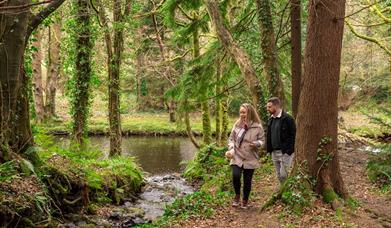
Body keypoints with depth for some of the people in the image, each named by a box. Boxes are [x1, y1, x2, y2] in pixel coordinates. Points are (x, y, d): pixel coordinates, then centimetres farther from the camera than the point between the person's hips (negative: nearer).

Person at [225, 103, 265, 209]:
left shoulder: (257, 127, -6)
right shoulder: (237, 124, 1)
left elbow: (262, 140, 1)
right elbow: (231, 138, 8)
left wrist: (256, 144, -20)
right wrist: (231, 149, -8)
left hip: (250, 158, -1)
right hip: (237, 157, 1)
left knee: (247, 181, 6)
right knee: (236, 175, -19)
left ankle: (245, 200, 28)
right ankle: (237, 196, 8)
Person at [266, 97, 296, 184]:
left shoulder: (287, 118, -13)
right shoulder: (271, 119, 12)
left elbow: (293, 135, -15)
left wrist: (289, 151, -19)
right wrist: (269, 149, 9)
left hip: (285, 152, -8)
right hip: (274, 152, 8)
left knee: (284, 174, -7)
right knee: (279, 175, 14)